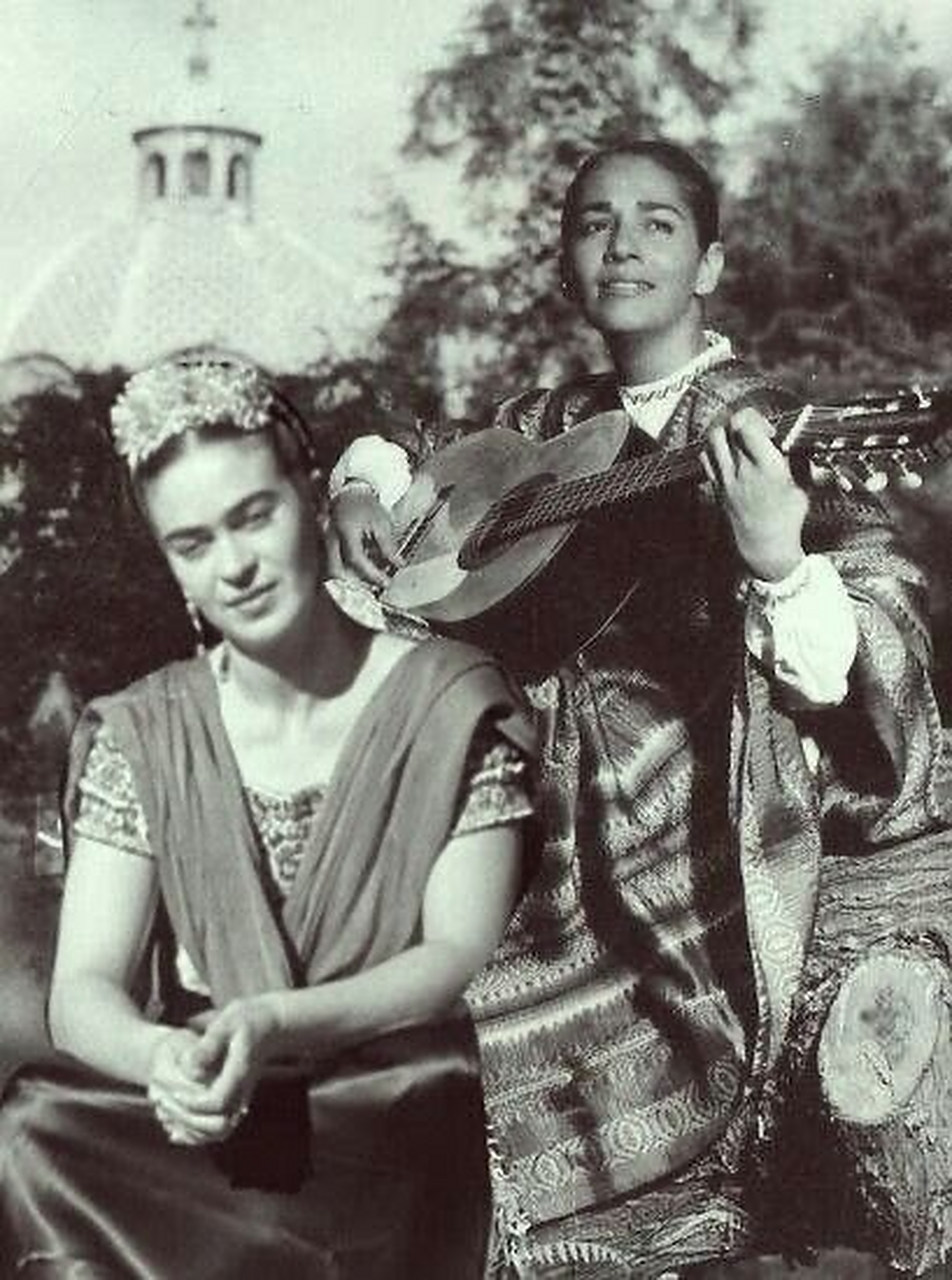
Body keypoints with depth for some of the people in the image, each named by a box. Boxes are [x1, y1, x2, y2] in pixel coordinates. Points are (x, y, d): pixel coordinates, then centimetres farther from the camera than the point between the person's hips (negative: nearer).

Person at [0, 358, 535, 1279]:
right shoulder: (136, 738, 8)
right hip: (201, 1125, 3)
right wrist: (160, 1055, -26)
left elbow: (466, 956, -6)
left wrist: (269, 1026, -22)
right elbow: (82, 991, -1)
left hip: (402, 1126, -3)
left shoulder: (459, 706, 1)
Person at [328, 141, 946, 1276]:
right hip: (550, 817, 6)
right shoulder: (546, 427, 12)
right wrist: (363, 486, 8)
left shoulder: (768, 432, -4)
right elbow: (399, 454, 30)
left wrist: (781, 565, -34)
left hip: (696, 834, -5)